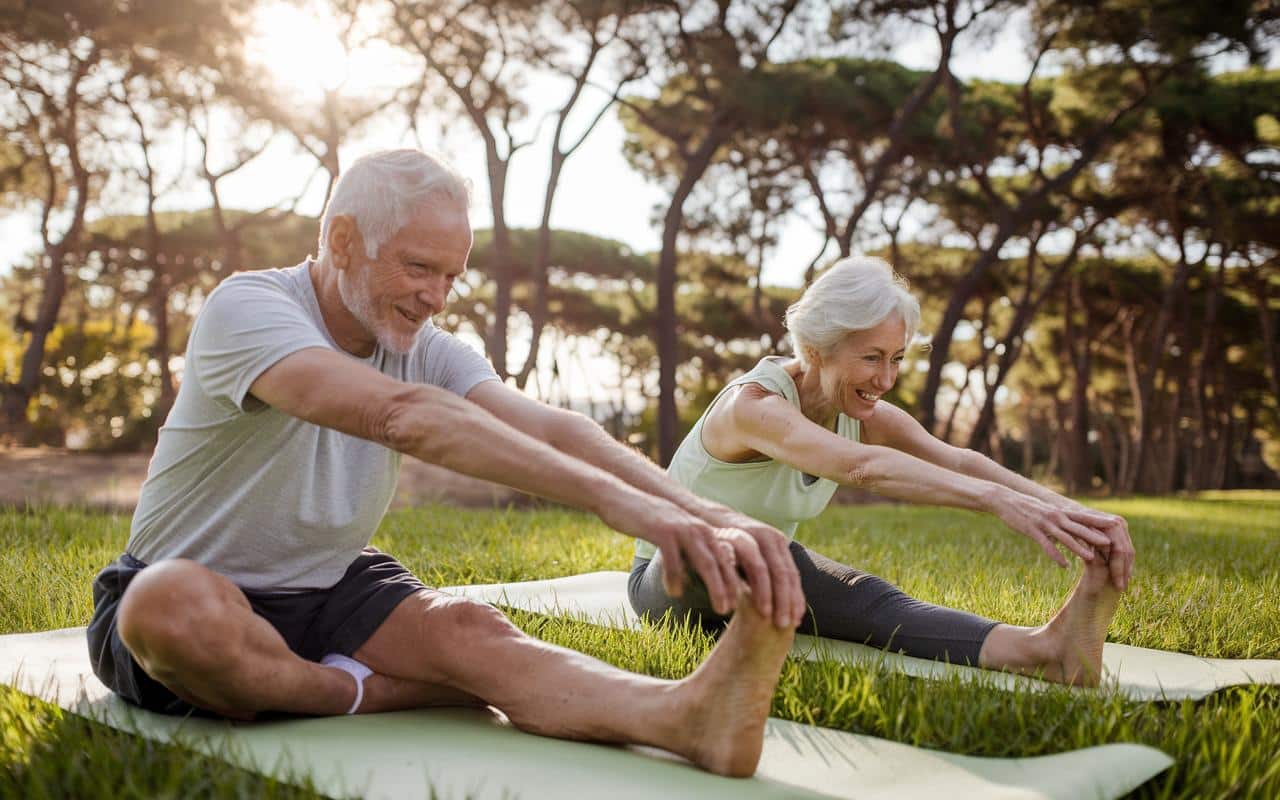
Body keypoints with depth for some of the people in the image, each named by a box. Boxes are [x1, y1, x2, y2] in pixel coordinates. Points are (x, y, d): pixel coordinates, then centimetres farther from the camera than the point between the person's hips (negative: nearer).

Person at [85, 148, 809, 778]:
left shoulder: (428, 350, -1)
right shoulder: (247, 308, -20)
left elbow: (547, 428, -18)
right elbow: (401, 415, -38)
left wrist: (704, 515, -37)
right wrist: (611, 497, -47)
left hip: (333, 590, 4)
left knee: (470, 629, -26)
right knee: (177, 607, -39)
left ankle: (684, 714, -48)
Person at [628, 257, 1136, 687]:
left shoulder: (867, 416, -8)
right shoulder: (753, 405, -30)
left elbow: (961, 462, -26)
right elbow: (862, 467, -49)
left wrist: (1071, 510, -42)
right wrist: (999, 500, -60)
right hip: (668, 582, -3)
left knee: (863, 599, -30)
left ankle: (1042, 649, -51)